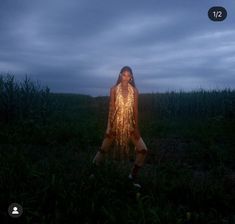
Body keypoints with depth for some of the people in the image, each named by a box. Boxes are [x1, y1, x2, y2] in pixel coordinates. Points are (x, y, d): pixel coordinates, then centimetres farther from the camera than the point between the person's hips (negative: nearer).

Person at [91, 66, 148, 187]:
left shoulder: (134, 91, -1)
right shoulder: (114, 89, -4)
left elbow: (135, 110, 0)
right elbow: (111, 108, -5)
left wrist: (136, 128, -1)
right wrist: (109, 126, -9)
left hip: (129, 124, 2)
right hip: (115, 123, -1)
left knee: (143, 150, -6)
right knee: (103, 149, 6)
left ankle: (133, 176, 11)